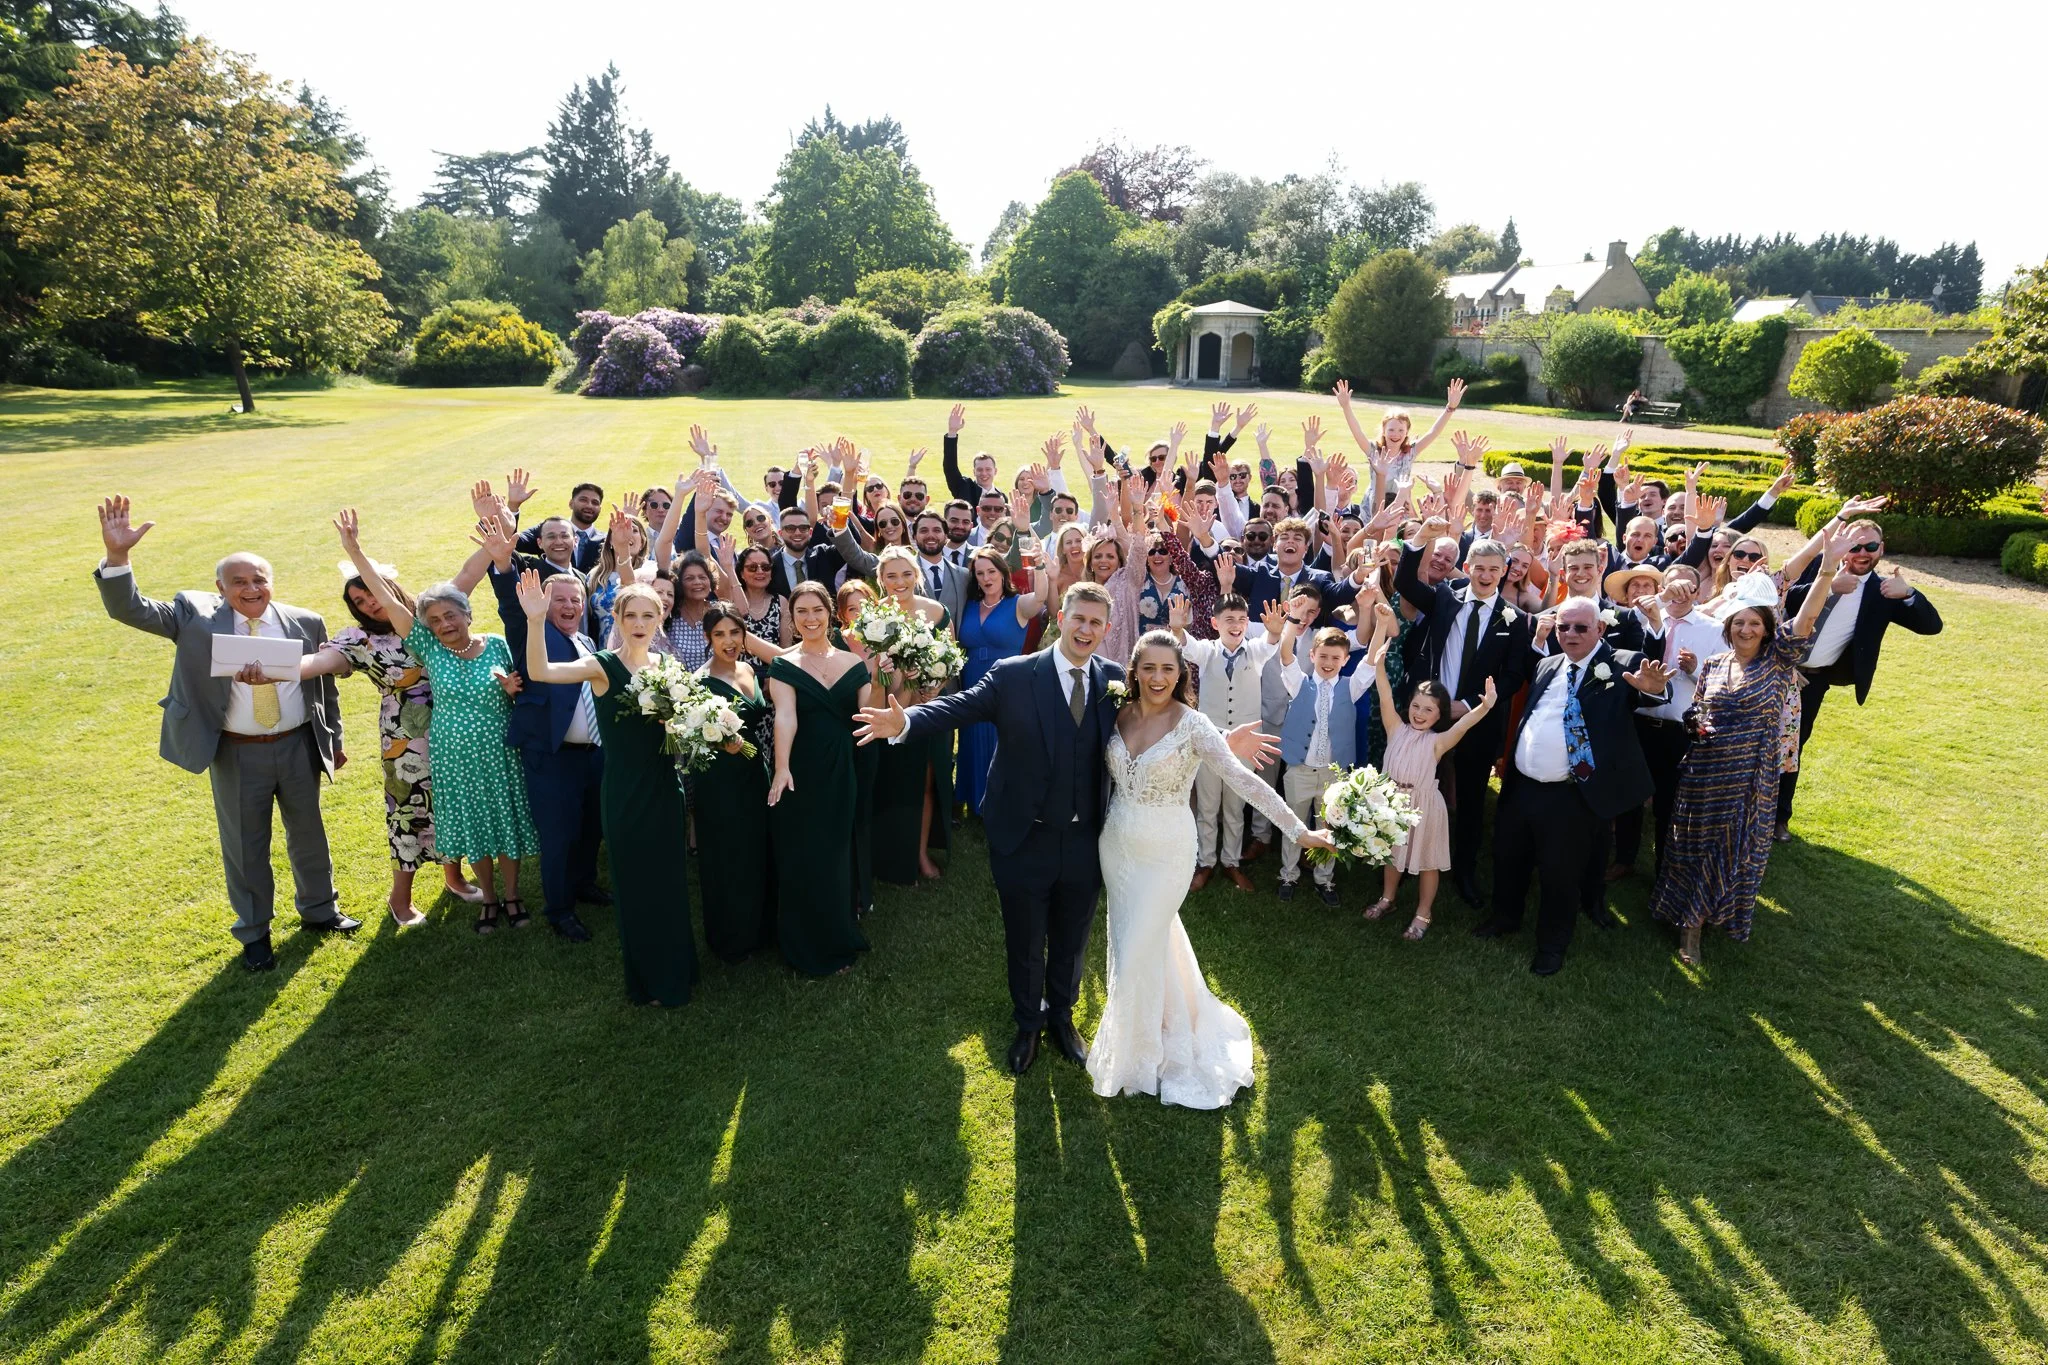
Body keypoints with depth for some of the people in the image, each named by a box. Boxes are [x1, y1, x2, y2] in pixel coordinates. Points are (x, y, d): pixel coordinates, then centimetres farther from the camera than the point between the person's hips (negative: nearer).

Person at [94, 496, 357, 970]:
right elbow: (131, 610, -14)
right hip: (236, 755, -1)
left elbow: (324, 685, 6)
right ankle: (254, 934, 31)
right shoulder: (196, 615, -5)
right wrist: (117, 555, -31)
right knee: (245, 846, 12)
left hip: (299, 747, 2)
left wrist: (334, 740, 12)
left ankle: (319, 911, 40)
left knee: (309, 834, 18)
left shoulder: (304, 623, -2)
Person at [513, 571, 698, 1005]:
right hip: (625, 792, -4)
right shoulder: (603, 666, -11)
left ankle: (675, 968, 36)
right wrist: (536, 620, -42)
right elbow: (539, 671, -28)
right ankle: (648, 981, 27)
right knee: (636, 884, 8)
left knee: (668, 879, 16)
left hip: (664, 786, 4)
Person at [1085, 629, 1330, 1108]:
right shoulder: (1119, 716, -4)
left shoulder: (1192, 725, -19)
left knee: (1139, 951, 3)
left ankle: (1141, 1055, 29)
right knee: (1129, 939, 18)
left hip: (1165, 852, -5)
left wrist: (1299, 830, -25)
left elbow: (1243, 780, -22)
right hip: (1116, 844, 5)